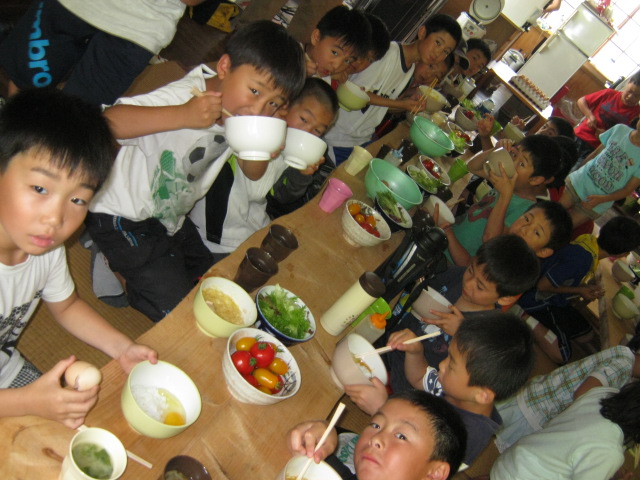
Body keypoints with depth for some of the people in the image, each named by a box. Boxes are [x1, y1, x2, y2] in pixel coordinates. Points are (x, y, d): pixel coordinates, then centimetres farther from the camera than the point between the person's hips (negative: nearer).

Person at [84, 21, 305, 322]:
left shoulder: (241, 111, -7)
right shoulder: (185, 96, -30)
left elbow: (252, 174, 2)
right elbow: (109, 121, -41)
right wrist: (183, 116, -50)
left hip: (172, 217, 8)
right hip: (122, 218, -8)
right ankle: (114, 267, 16)